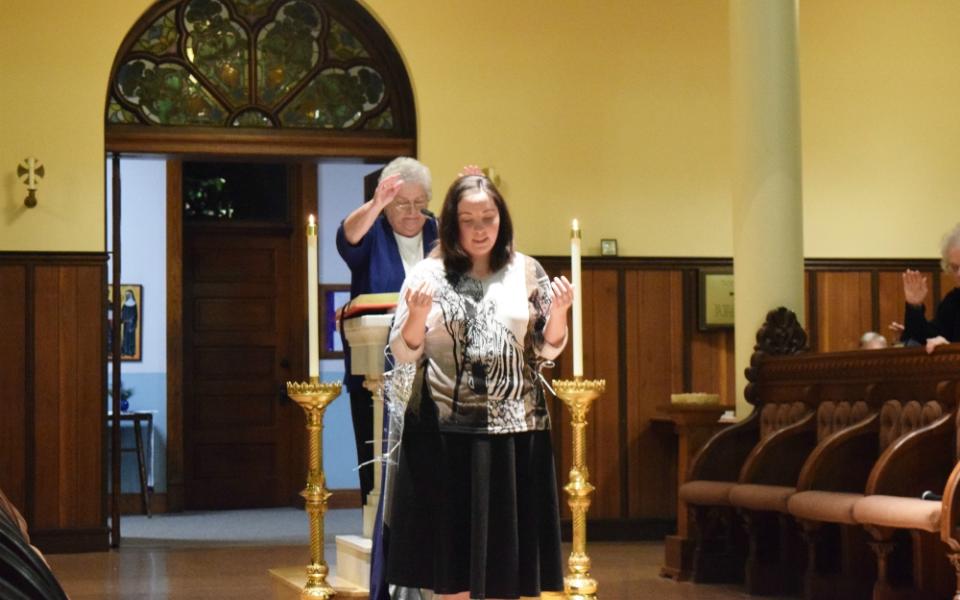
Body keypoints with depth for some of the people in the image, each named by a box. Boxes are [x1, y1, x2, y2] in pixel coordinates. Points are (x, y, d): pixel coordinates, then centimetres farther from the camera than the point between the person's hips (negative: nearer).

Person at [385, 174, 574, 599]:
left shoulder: (527, 272, 4)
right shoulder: (428, 274, 1)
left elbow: (548, 349, 7)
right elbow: (404, 354, -1)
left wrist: (558, 313, -12)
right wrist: (418, 313, -19)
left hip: (514, 426, 1)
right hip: (448, 426, -1)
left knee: (506, 542, 5)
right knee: (452, 544, 4)